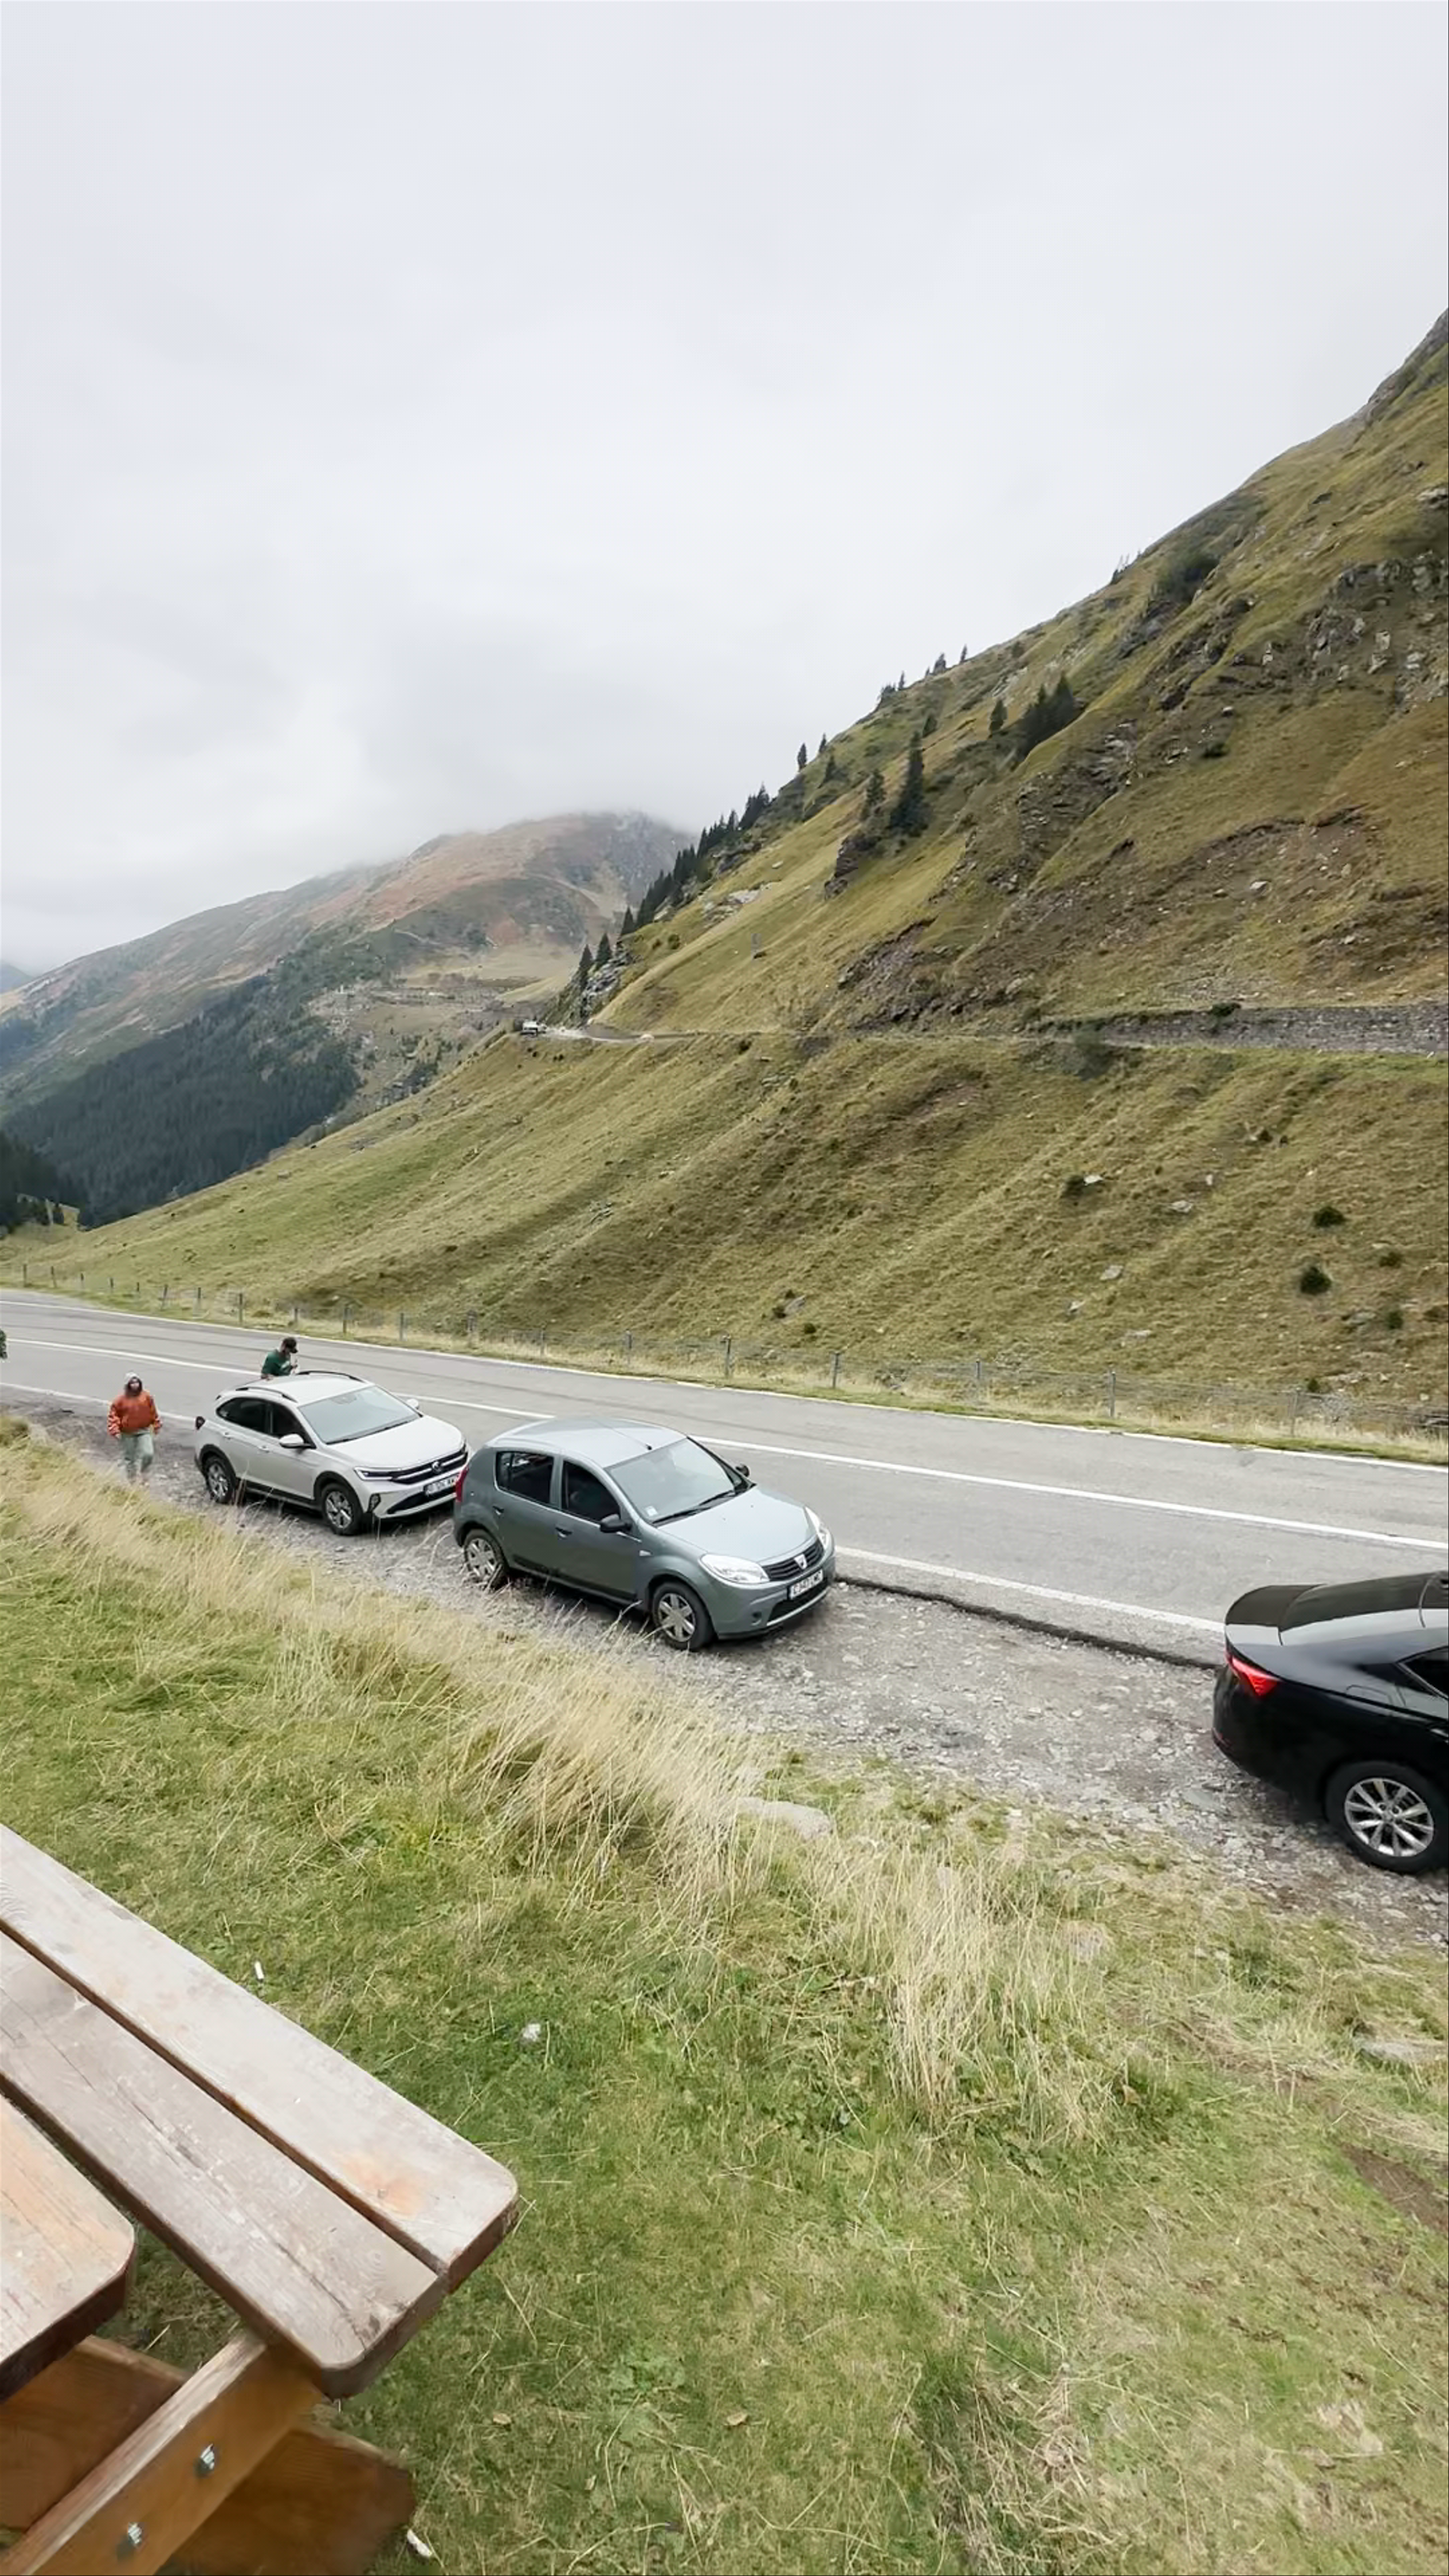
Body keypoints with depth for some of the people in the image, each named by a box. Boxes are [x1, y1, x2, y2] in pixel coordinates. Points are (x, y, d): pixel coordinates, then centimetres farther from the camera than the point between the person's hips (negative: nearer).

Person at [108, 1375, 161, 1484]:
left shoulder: (147, 1397, -3)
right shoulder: (121, 1400, -9)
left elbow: (153, 1413, 8)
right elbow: (113, 1415, -4)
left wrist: (156, 1426, 11)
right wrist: (115, 1431, -10)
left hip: (144, 1431, 1)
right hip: (128, 1434, -1)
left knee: (148, 1454, -13)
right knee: (129, 1459, 11)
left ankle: (144, 1478, 8)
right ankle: (131, 1481, 29)